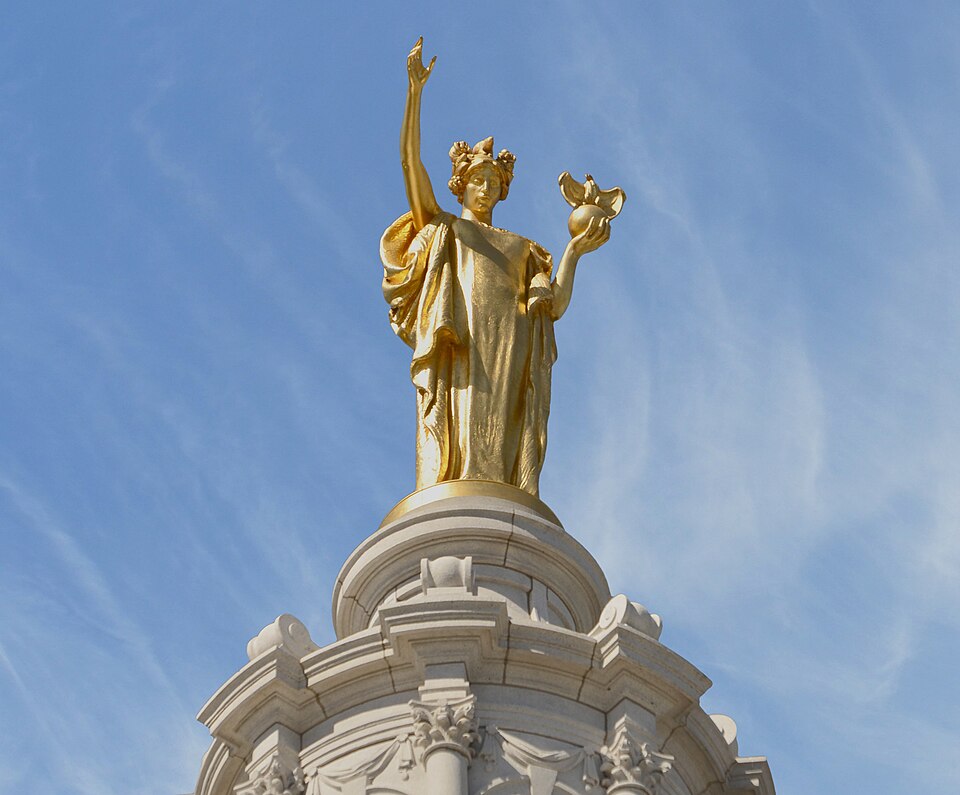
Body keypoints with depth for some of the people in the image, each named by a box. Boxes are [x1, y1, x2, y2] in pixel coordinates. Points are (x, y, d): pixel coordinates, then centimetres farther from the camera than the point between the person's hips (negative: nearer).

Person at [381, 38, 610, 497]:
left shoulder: (521, 248, 32)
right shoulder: (442, 228, 27)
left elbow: (556, 304, 16)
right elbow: (410, 162, 13)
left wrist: (574, 251, 5)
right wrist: (415, 92, 5)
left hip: (510, 351, 2)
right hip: (459, 341, -2)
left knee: (502, 449, -16)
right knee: (459, 436, -21)